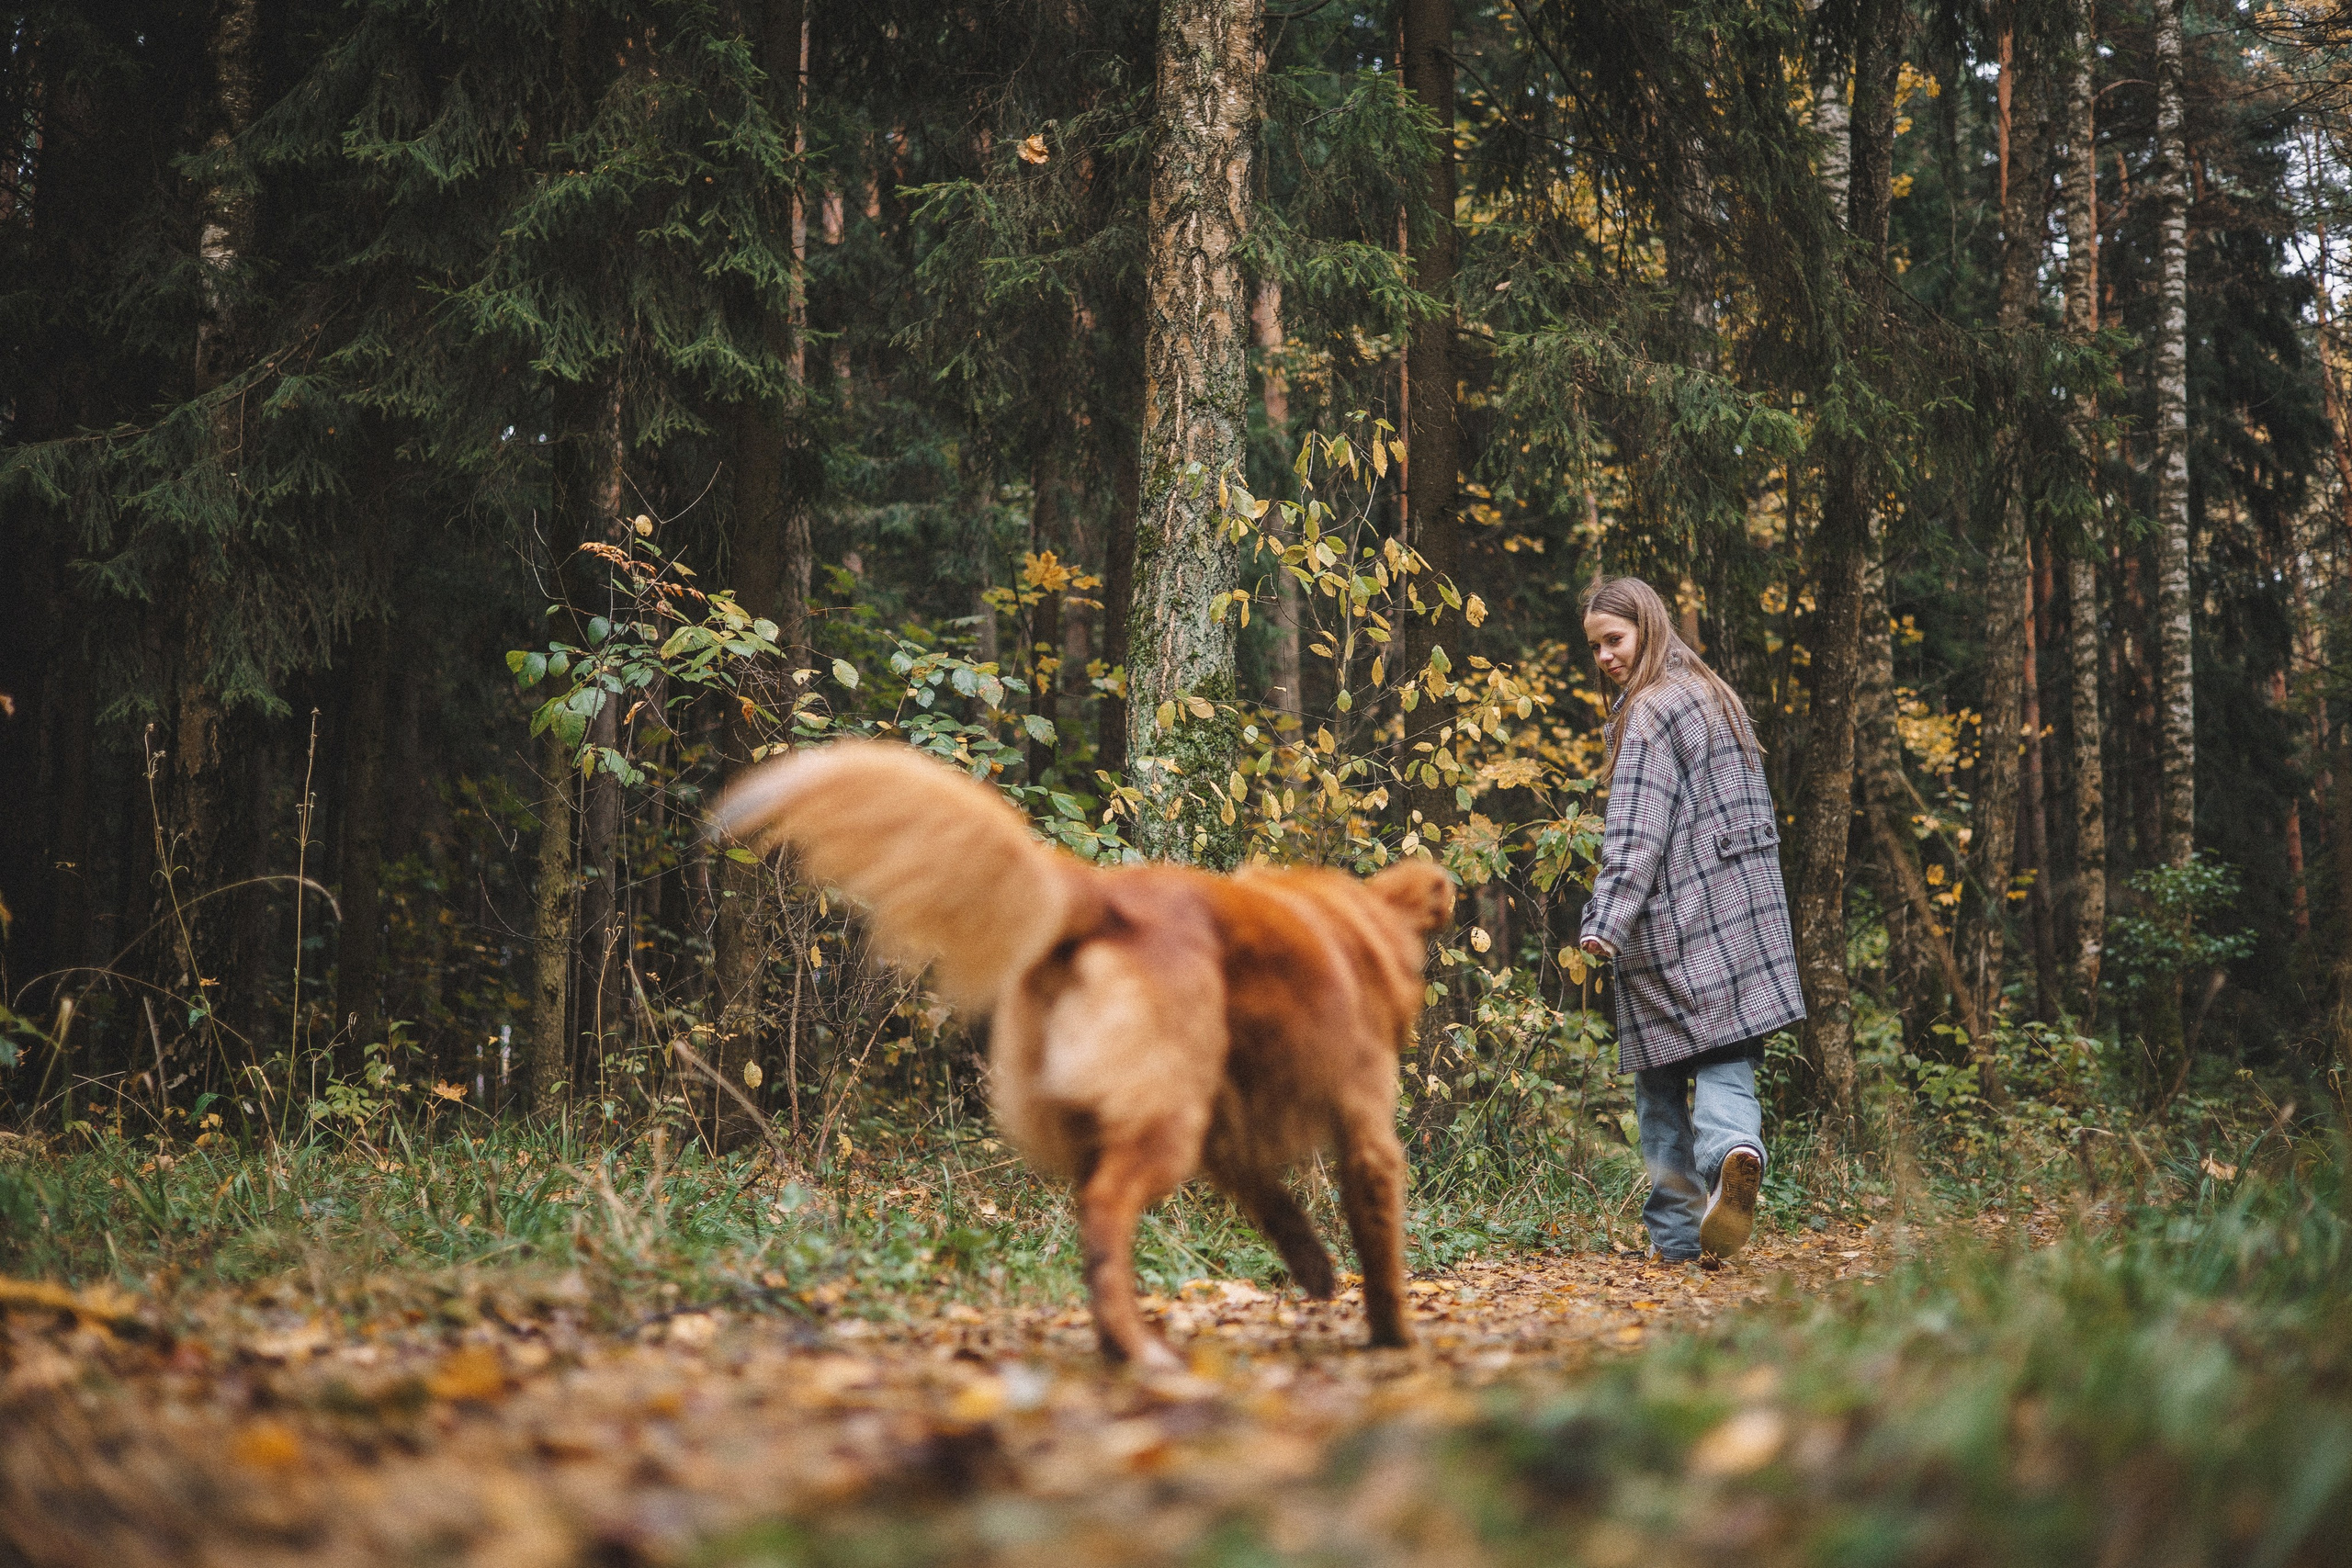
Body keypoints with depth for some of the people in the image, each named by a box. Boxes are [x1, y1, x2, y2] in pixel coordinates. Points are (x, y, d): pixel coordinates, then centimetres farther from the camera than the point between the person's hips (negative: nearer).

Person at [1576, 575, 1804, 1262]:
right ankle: (1734, 1147, -30)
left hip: (1676, 924, -7)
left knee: (1661, 1082, 3)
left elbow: (1636, 834, -18)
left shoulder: (1649, 712, -8)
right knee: (1727, 1065, 1)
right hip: (1746, 920, 7)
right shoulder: (1717, 697, 17)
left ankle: (1675, 1234, 4)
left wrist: (1605, 923, -23)